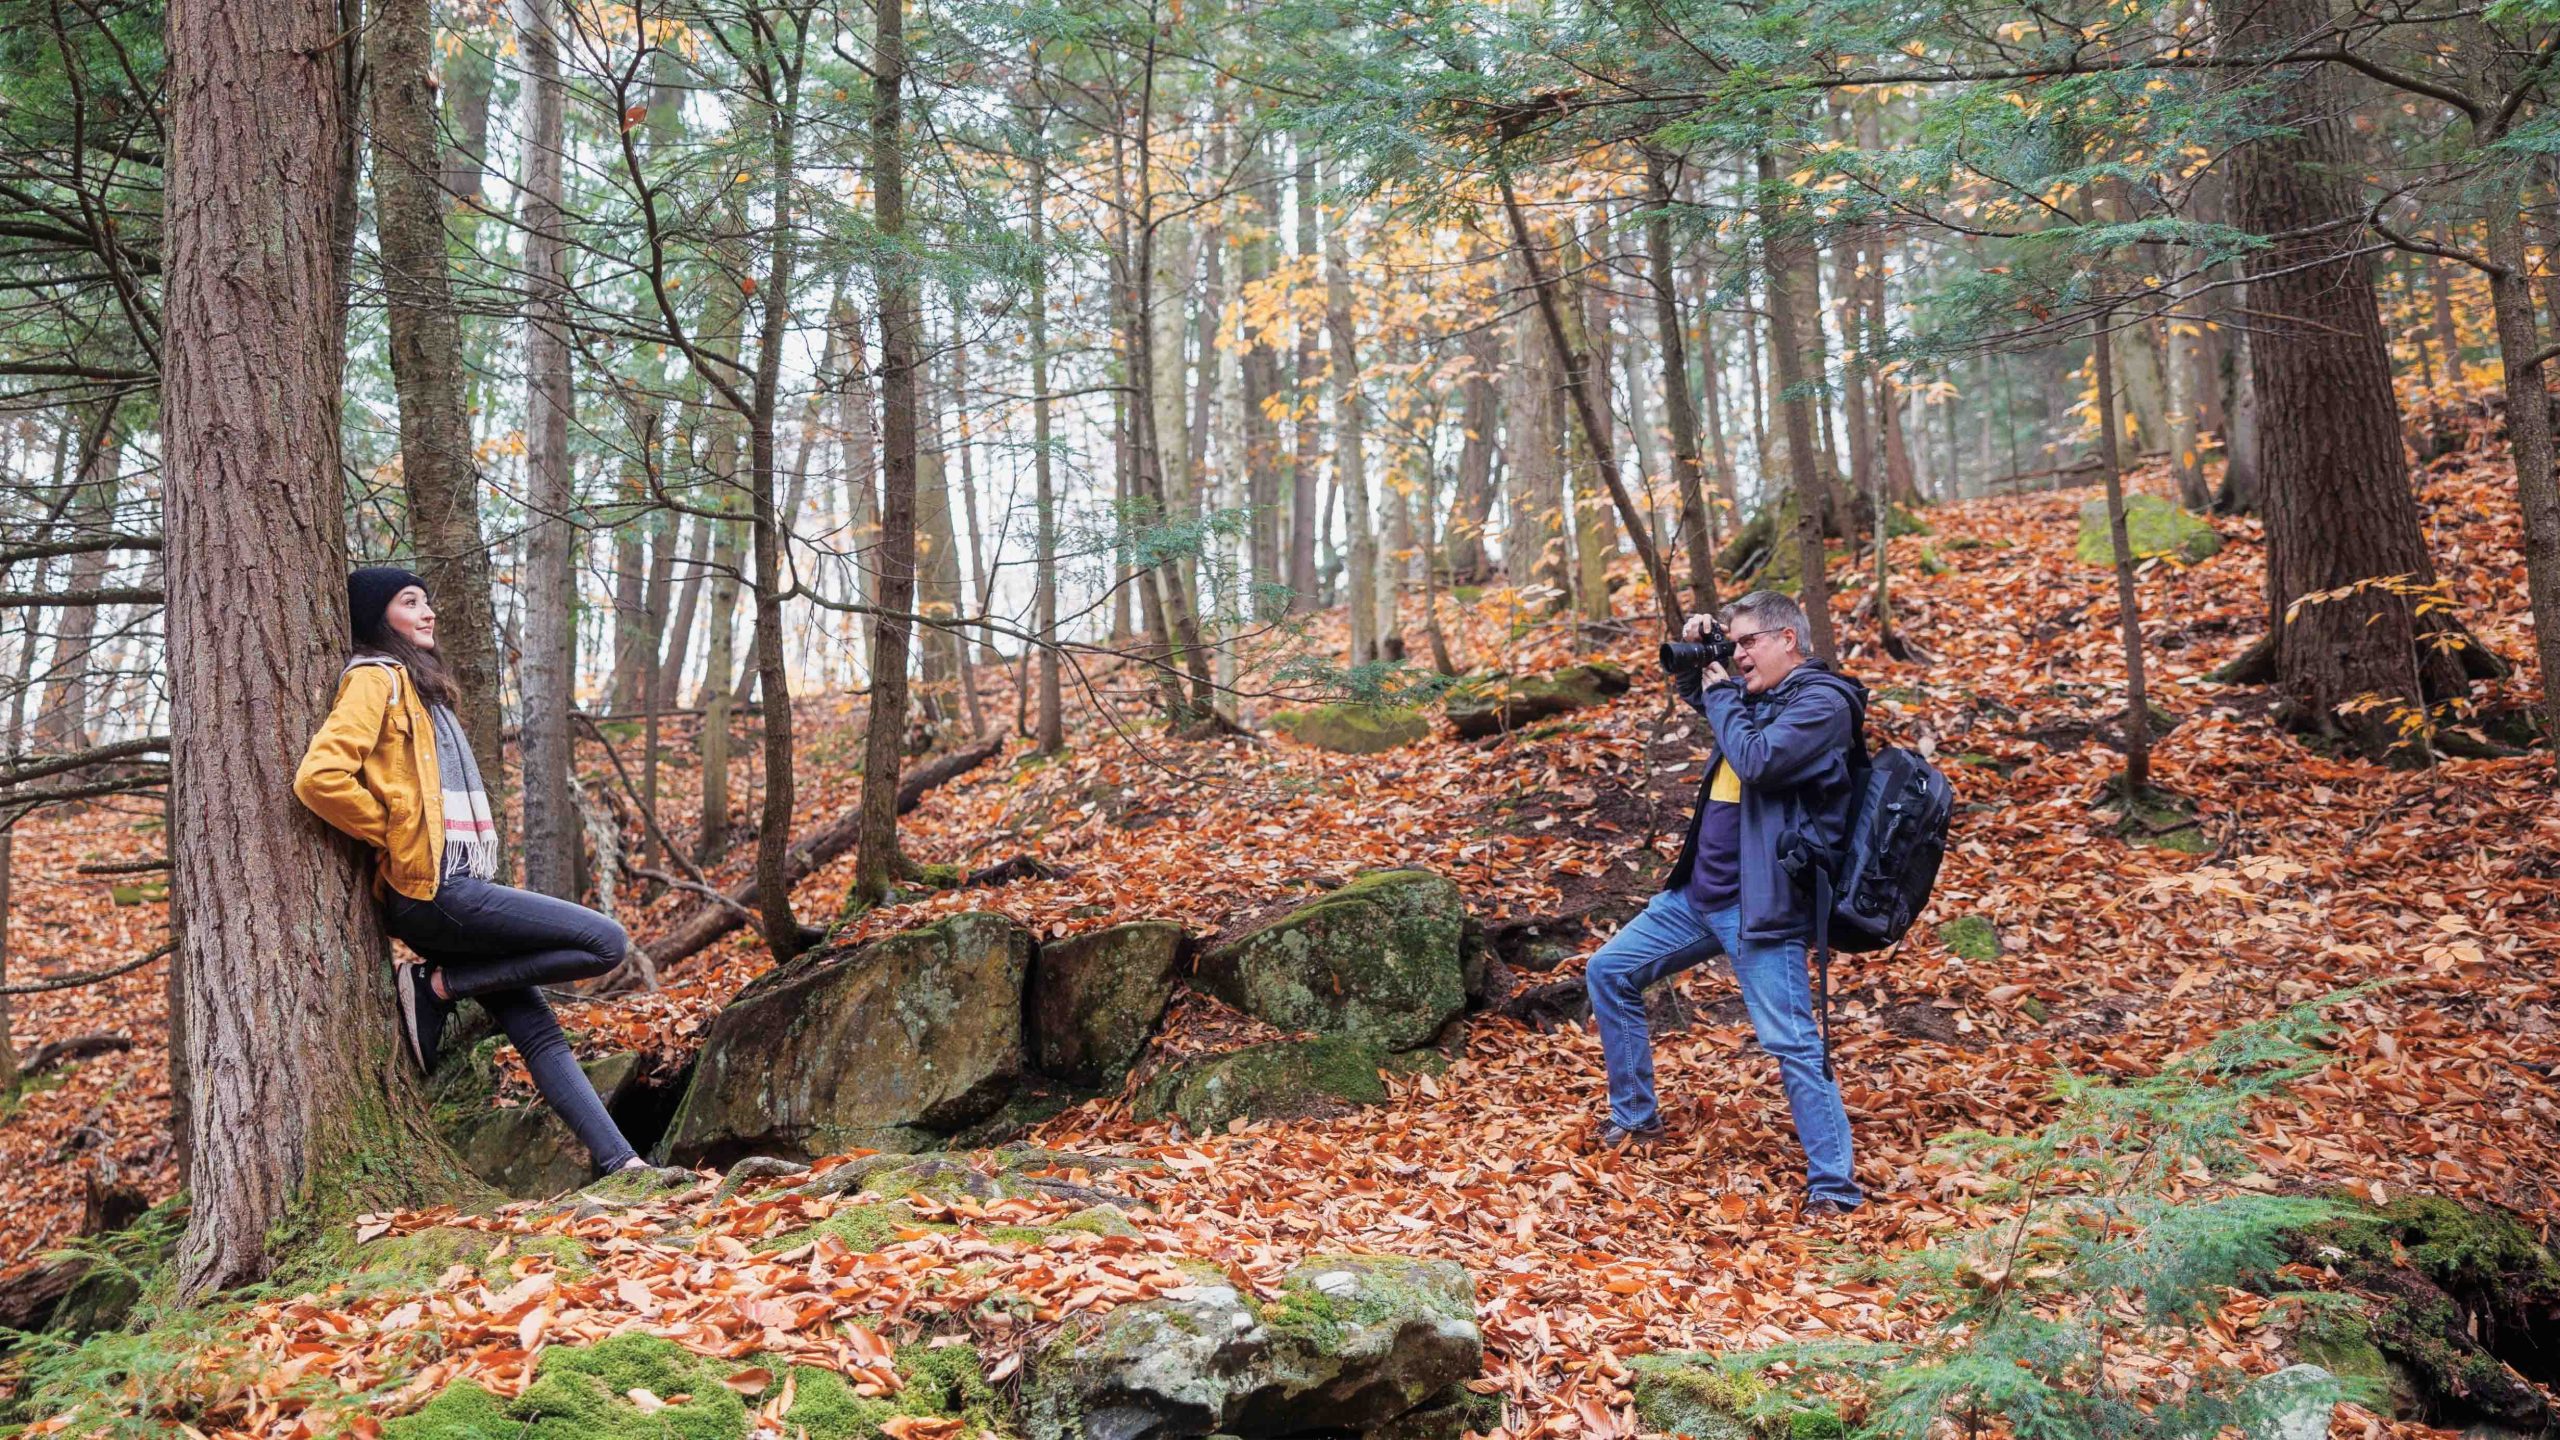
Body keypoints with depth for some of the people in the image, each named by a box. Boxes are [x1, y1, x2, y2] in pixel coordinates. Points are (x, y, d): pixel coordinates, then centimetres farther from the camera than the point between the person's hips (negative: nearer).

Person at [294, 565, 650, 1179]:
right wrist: (397, 839, -12)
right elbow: (320, 777, -21)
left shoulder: (417, 683, 22)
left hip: (454, 887, 9)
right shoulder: (375, 678, -7)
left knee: (537, 1030, 5)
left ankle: (618, 1162, 6)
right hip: (431, 890, -9)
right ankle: (437, 986, -6)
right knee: (605, 942, -12)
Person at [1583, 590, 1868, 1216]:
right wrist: (1693, 653, 11)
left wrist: (1721, 692, -11)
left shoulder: (1822, 702, -12)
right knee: (1608, 972, 15)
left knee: (1792, 1043, -10)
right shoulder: (1753, 693, 13)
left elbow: (1757, 760, -26)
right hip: (1699, 892, 10)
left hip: (1761, 904, -9)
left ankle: (1834, 1187, 0)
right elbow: (1692, 692, 33)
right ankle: (1635, 1116, 26)